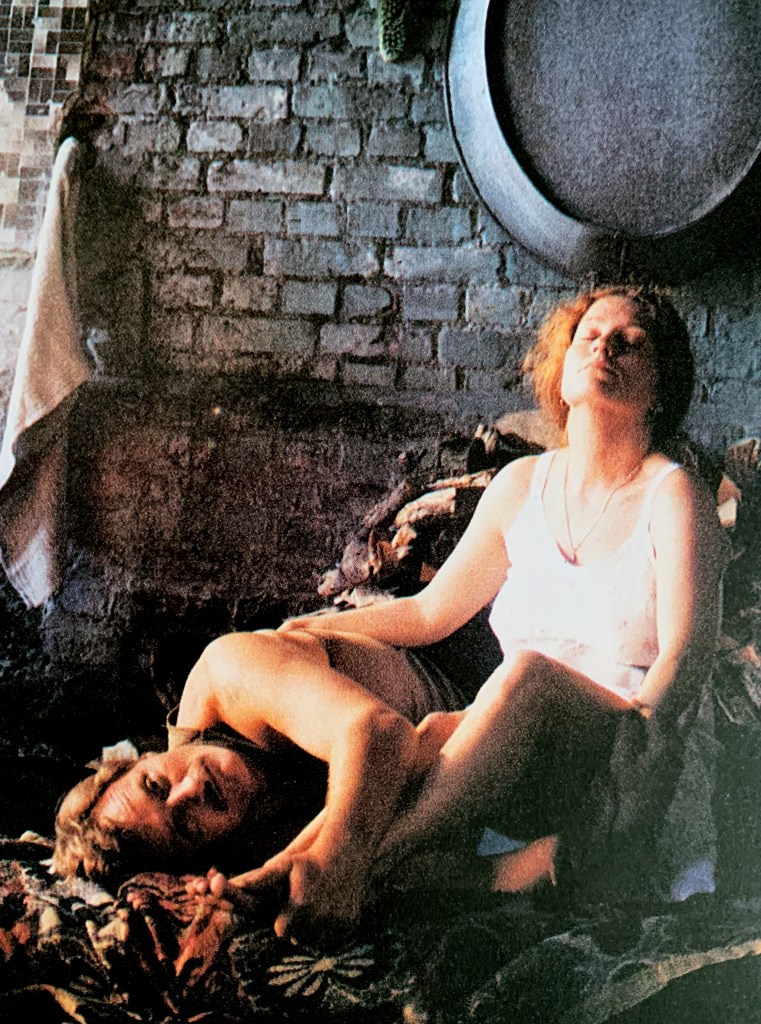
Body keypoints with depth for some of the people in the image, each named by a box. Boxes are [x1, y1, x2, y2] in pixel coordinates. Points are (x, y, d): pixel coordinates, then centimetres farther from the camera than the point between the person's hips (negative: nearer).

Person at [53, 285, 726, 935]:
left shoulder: (672, 494, 2)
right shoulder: (524, 483, 17)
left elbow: (686, 653, -11)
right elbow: (429, 613, 19)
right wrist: (292, 633, 11)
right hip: (500, 736, 5)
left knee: (529, 673, -38)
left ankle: (349, 855, -51)